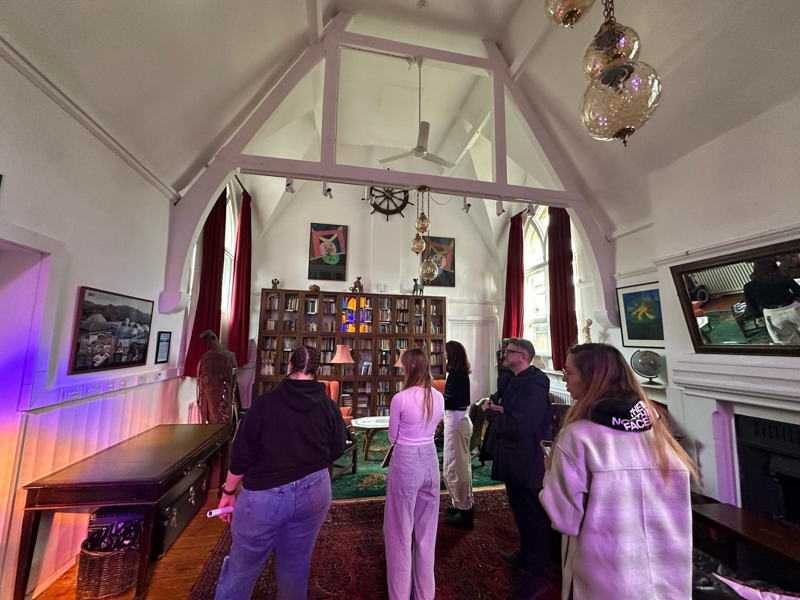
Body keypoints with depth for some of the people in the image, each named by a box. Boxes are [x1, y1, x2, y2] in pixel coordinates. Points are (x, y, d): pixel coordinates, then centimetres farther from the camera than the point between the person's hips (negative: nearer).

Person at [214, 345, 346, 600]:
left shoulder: (265, 402, -15)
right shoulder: (330, 407, -9)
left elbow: (242, 453, -8)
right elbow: (336, 451, 3)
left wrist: (228, 491, 7)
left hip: (266, 494, -2)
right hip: (314, 492, 3)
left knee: (242, 567, 19)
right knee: (296, 566, 21)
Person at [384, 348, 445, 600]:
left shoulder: (400, 399, -19)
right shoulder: (439, 397, -4)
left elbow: (392, 437, -5)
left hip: (406, 463, -5)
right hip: (430, 460, 5)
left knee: (401, 531, 15)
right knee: (426, 530, 22)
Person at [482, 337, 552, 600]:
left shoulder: (533, 387, -25)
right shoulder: (518, 381, 9)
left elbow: (518, 427, -32)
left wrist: (490, 413, -17)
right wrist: (498, 410, -4)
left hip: (527, 464, -10)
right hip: (516, 462, 10)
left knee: (532, 517, 7)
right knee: (521, 512, 25)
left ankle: (535, 575, 25)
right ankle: (526, 555, 45)